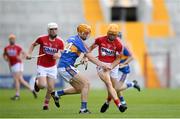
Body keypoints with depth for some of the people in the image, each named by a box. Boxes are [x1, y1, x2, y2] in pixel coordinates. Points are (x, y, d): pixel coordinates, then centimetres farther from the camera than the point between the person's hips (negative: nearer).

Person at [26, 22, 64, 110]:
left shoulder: (60, 42, -6)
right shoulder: (42, 39, -10)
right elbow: (33, 45, 8)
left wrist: (58, 55, -26)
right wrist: (29, 54, -4)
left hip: (52, 67, 2)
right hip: (42, 66, -2)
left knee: (51, 88, 0)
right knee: (43, 85, -18)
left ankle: (46, 103, 23)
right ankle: (37, 82, 19)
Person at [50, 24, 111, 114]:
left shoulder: (71, 39, 15)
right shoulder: (79, 42, -9)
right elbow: (91, 58, -11)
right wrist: (103, 65, -9)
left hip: (61, 67, 9)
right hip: (66, 67, -9)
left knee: (79, 89, 14)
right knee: (86, 83, -8)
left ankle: (57, 94, 15)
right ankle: (83, 109, -12)